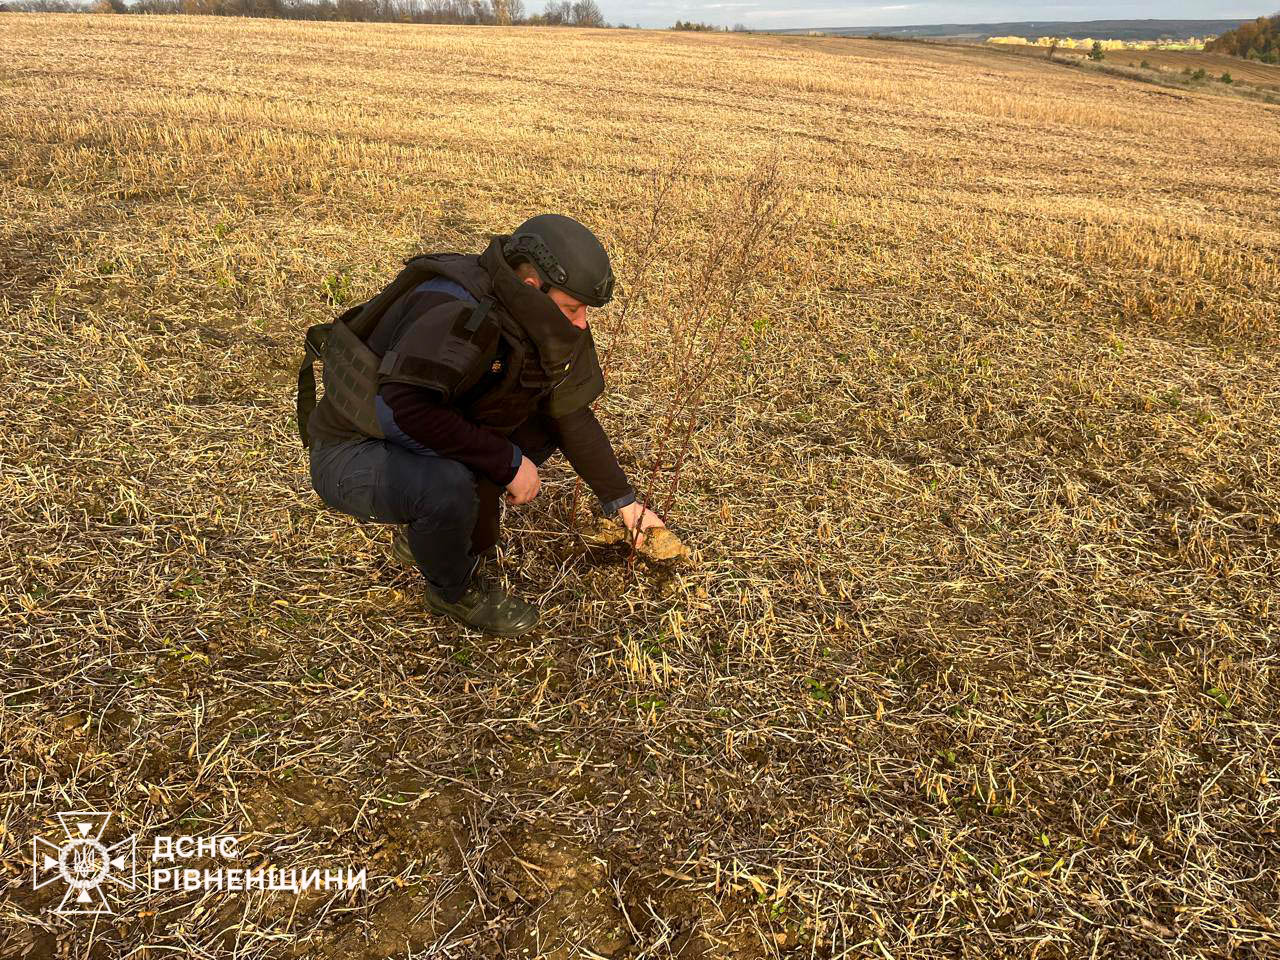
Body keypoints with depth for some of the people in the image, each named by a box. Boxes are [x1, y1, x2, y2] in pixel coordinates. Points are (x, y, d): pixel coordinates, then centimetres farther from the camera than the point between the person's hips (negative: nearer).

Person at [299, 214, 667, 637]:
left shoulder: (546, 329, -4)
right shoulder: (458, 311, -31)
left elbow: (574, 417, 5)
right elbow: (402, 408, -42)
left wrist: (624, 502, 7)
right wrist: (508, 461, -32)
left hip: (433, 449, 8)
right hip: (349, 458, -8)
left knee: (543, 424, 0)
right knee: (449, 485, -37)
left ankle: (425, 531, 9)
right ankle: (455, 592, -3)